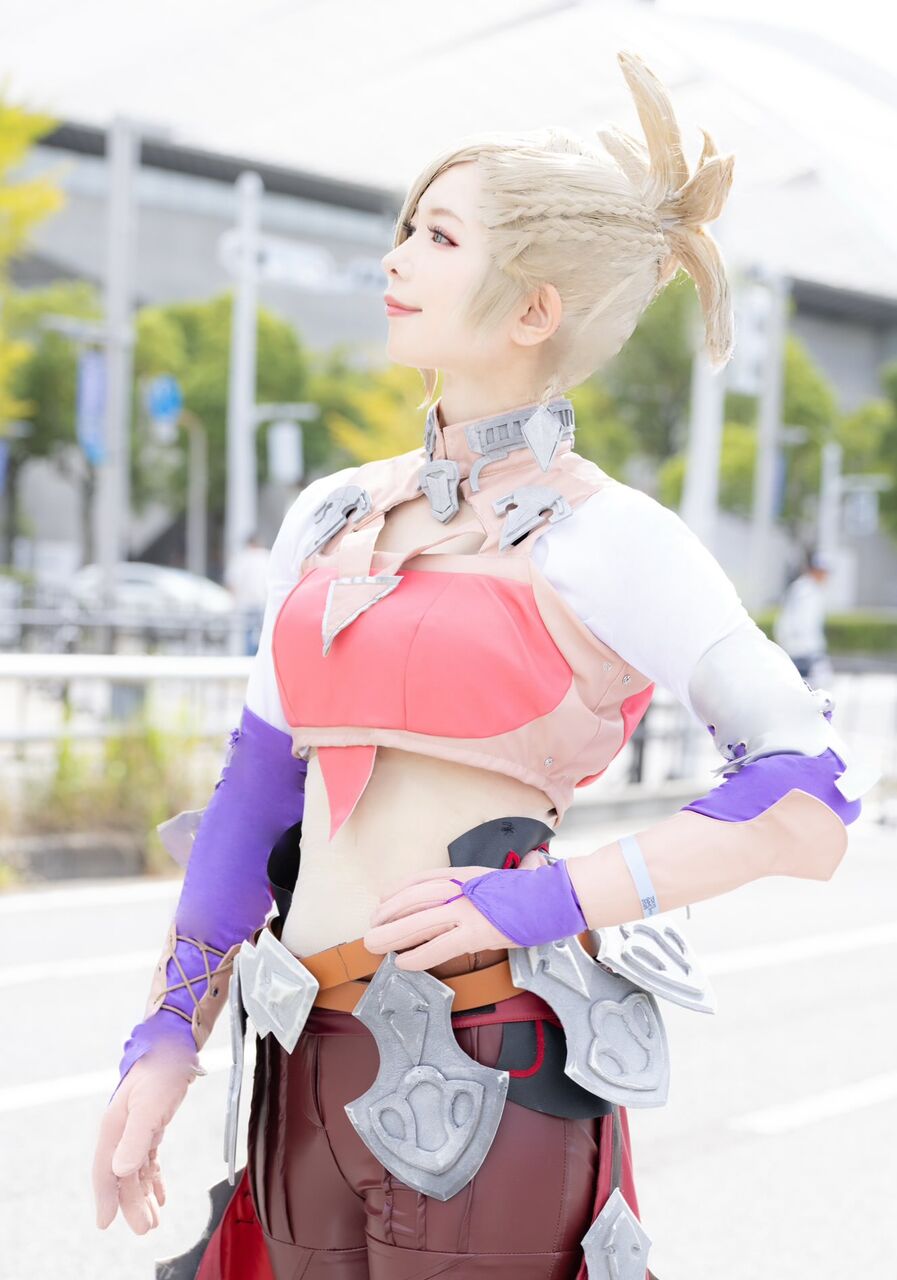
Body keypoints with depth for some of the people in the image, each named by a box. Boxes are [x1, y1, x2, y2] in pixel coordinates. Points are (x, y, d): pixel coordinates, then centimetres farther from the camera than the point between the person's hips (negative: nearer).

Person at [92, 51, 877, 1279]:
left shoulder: (605, 540, -9)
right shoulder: (333, 514, 9)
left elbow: (809, 804, -13)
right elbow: (259, 782, 11)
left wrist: (553, 900, -18)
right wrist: (169, 1033, 7)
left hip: (484, 1070, -5)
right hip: (305, 1071, 5)